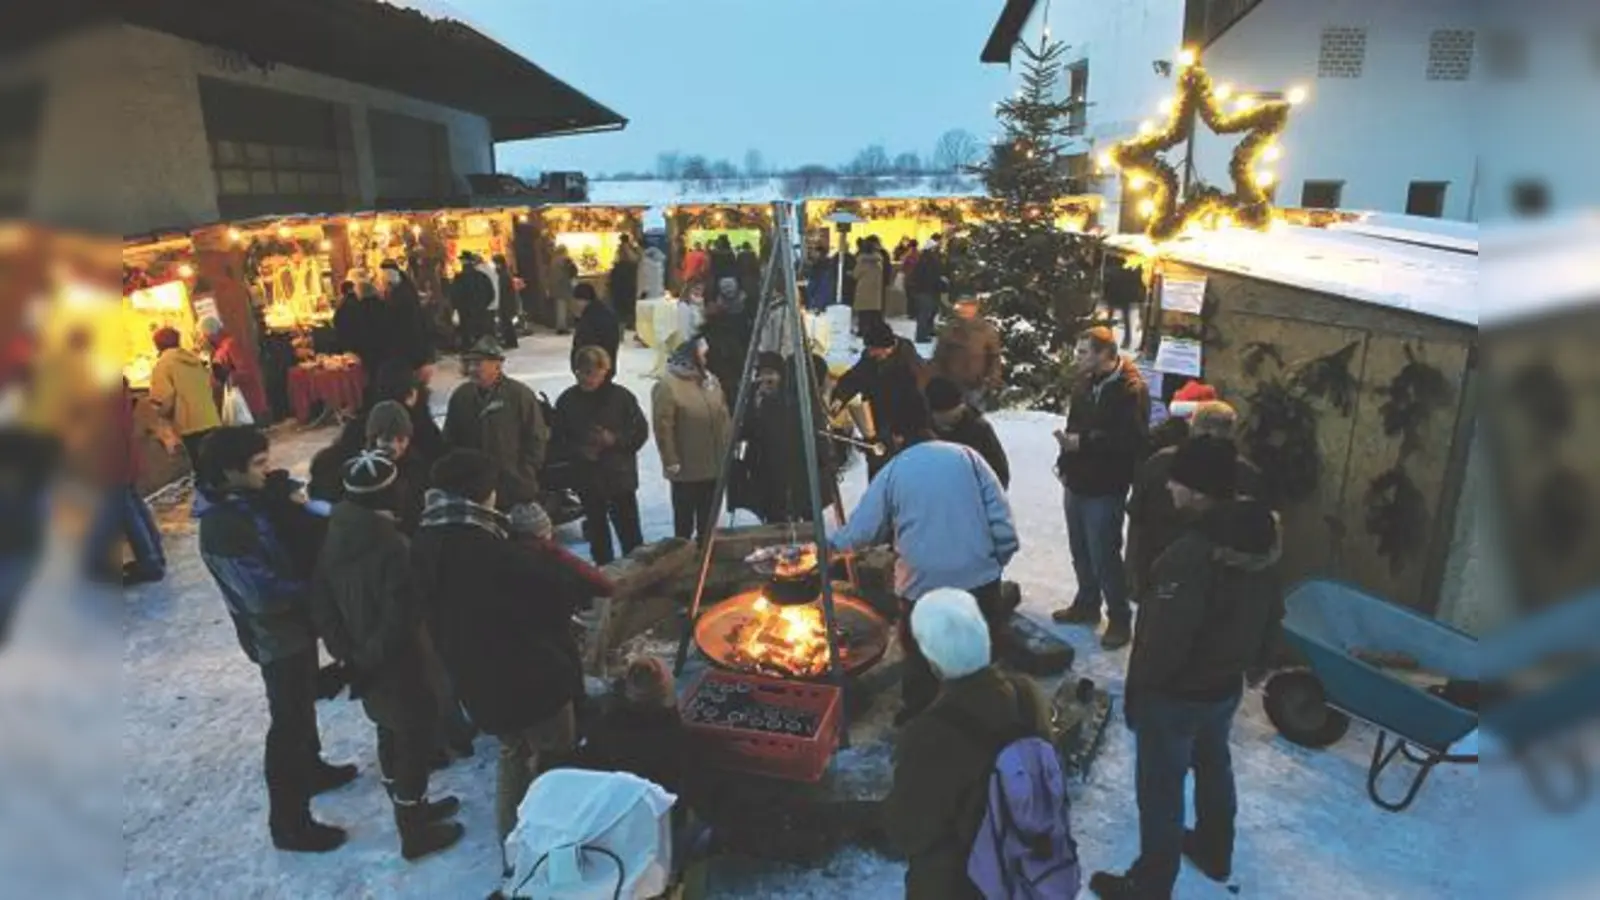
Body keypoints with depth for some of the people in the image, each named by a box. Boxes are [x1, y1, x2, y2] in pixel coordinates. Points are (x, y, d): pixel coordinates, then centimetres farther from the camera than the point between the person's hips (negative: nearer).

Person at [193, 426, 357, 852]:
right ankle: (289, 822, 18)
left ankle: (310, 768, 49)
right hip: (275, 635, -9)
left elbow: (285, 547, 9)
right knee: (289, 722, 3)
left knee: (302, 706, 27)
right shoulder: (223, 528, -29)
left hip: (294, 622, 9)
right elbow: (265, 594, -28)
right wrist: (317, 588, -16)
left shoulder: (249, 498, -3)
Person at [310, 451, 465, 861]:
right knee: (414, 742, 9)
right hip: (397, 665, -8)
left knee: (390, 734, 23)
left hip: (363, 663, 8)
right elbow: (401, 618, -28)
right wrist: (371, 654, -9)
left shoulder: (334, 538, -5)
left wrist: (346, 651, 4)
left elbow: (321, 603, 2)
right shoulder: (392, 547, -29)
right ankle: (415, 832, 24)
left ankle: (411, 809, 42)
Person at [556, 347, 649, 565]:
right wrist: (578, 450, -13)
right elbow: (559, 438, 4)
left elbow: (641, 431, -3)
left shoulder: (621, 396, -8)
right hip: (587, 478, 3)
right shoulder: (567, 400, -1)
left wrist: (615, 440, -17)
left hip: (620, 476, -3)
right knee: (597, 531, 15)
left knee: (629, 530, 2)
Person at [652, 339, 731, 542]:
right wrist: (671, 462, -17)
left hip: (714, 466, 7)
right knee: (684, 522, 7)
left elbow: (724, 418, 13)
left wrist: (728, 449, 8)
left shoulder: (711, 381, 8)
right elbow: (663, 428, -16)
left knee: (708, 522, 18)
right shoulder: (668, 386, -14)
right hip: (686, 470, -6)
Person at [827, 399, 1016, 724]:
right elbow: (1002, 522, -3)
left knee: (922, 662, 16)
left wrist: (832, 543, 25)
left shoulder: (893, 471, 0)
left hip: (923, 585, -1)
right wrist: (996, 562, 10)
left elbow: (862, 528, 7)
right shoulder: (966, 456, 2)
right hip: (980, 579, 2)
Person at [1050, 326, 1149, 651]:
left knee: (1104, 556, 0)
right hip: (1077, 481, 7)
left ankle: (1120, 619, 17)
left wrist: (1083, 442, -24)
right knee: (1080, 551, 19)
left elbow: (1131, 440, -24)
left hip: (1105, 489, -7)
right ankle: (1086, 605, 37)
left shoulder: (1131, 390, -18)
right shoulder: (1084, 382, 6)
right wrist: (1065, 462, 7)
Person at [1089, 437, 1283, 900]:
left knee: (1161, 787, 10)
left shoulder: (1191, 554, -35)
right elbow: (1271, 611, 7)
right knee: (1213, 765, 29)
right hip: (1227, 684, 8)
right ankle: (1215, 852, 51)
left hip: (1175, 694, -8)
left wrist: (1136, 693, -12)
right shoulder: (1262, 534, -7)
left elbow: (1163, 640, -28)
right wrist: (1252, 659, 21)